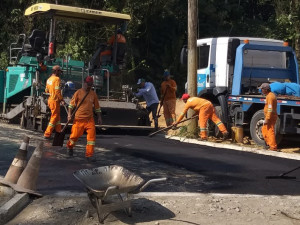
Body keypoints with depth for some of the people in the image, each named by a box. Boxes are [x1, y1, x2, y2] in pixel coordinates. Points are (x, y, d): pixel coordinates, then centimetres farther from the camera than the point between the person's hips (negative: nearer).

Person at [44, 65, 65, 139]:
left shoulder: (49, 79, 11)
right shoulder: (57, 79, -16)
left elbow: (46, 90, 18)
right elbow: (57, 91, -22)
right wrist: (61, 99, -14)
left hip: (50, 100, 9)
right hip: (55, 101, -9)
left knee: (57, 117, 19)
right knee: (54, 117, -1)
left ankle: (59, 132, 27)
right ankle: (47, 134, 1)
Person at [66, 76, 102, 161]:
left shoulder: (93, 94, 7)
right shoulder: (78, 93, -4)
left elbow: (97, 107, 14)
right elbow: (72, 104, 1)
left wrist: (99, 117, 11)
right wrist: (69, 114, -7)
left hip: (90, 119, 3)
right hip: (79, 119, -3)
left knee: (92, 135, -9)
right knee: (75, 135, 5)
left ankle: (89, 155, -2)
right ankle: (69, 147, 39)